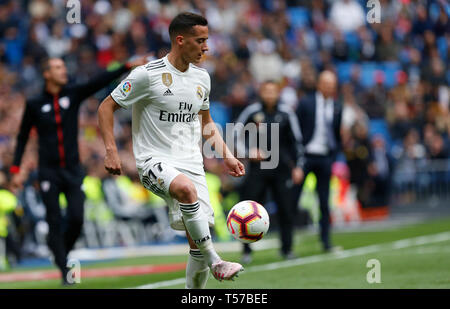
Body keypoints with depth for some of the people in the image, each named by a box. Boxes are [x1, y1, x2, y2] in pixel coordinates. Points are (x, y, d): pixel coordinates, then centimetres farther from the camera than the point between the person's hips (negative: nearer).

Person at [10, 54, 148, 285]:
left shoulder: (73, 94, 5)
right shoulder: (35, 104, 1)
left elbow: (100, 82, -8)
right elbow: (22, 138, 8)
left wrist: (128, 66, -20)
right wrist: (16, 169, 1)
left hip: (73, 170, 2)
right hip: (48, 172, -2)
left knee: (76, 219, -7)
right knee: (55, 222, -5)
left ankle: (59, 249, 21)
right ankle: (64, 271, -2)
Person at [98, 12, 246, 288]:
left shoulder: (202, 78, 10)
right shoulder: (148, 75, -9)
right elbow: (106, 108, -3)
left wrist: (226, 155, 14)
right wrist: (111, 151, -13)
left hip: (192, 163, 6)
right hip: (155, 162, -6)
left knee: (199, 240, -2)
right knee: (186, 188, -38)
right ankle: (214, 262, -31)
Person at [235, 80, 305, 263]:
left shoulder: (286, 114, 3)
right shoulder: (252, 112, -1)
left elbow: (296, 141, 8)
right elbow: (236, 134, 7)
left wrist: (298, 166, 4)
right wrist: (249, 151, -6)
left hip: (281, 167, 1)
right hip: (257, 167, -1)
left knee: (286, 209, 0)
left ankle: (286, 248, 13)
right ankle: (247, 250, 3)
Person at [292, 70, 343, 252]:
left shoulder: (337, 108, 9)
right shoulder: (306, 104, -1)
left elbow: (338, 135, 16)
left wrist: (334, 156, 7)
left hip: (325, 158, 3)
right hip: (306, 155, -3)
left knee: (324, 201, 4)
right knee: (293, 198, -4)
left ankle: (325, 241, 7)